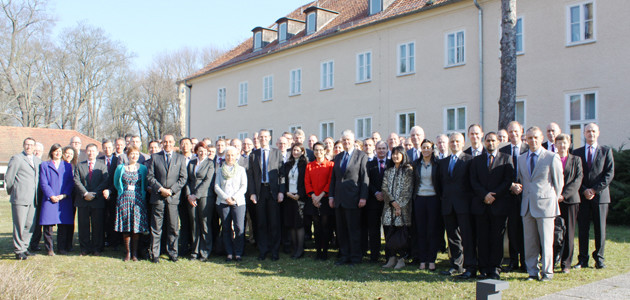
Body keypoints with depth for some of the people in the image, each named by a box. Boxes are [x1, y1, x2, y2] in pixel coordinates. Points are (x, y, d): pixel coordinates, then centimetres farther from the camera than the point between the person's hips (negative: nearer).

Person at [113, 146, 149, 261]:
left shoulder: (143, 168, 6)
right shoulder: (120, 168, 8)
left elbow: (145, 185, 12)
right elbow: (116, 183, 17)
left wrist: (141, 194, 5)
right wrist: (124, 192, 11)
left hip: (138, 200, -1)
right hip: (124, 200, 1)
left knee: (136, 226, -3)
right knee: (125, 227, -1)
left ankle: (135, 253, 5)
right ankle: (127, 253, 8)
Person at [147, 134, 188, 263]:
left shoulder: (180, 158, 9)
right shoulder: (154, 157, 9)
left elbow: (183, 178, 3)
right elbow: (150, 176, 3)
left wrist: (171, 190, -9)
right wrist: (160, 189, -10)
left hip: (173, 197, 0)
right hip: (157, 197, 0)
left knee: (173, 228, 3)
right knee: (156, 228, 3)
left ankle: (172, 253, 14)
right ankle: (155, 254, 11)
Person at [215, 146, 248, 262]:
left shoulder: (241, 170, 12)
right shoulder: (220, 170, 15)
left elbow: (244, 187, 4)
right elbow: (216, 187, 6)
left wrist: (234, 198, -9)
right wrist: (226, 198, -9)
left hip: (238, 202, -1)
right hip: (223, 202, 1)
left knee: (239, 228, -11)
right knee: (226, 228, 1)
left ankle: (238, 253, 0)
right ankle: (229, 253, 9)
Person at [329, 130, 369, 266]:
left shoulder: (361, 156, -2)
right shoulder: (337, 157, 15)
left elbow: (364, 178, -6)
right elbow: (333, 178, 16)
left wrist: (363, 197, -13)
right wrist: (331, 196, 9)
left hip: (353, 199, -5)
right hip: (339, 200, 5)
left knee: (354, 230, 1)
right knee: (341, 230, 9)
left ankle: (355, 257, 11)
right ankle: (344, 256, 19)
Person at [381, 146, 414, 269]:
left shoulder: (408, 170, 1)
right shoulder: (388, 171, 15)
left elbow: (408, 190, -5)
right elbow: (384, 188, 6)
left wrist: (399, 205, -12)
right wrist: (393, 202, -9)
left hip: (403, 206, -4)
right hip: (389, 206, 4)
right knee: (388, 232, 1)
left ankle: (401, 259, 3)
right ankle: (392, 258, 9)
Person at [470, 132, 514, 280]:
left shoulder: (506, 159, 6)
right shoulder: (477, 160, 13)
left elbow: (508, 180, -3)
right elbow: (473, 181, 6)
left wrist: (494, 195, -11)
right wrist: (484, 195, -9)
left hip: (499, 204, -2)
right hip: (481, 205, 2)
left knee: (497, 238, 1)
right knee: (482, 238, 3)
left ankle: (495, 269, 9)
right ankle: (484, 269, 9)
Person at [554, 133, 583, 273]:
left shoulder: (576, 160, 9)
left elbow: (578, 180, -1)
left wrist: (564, 195, -11)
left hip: (570, 200, 1)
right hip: (553, 200, -1)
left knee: (569, 232, 3)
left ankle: (566, 264, 11)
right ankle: (550, 263, 5)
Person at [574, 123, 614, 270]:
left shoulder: (606, 151, 6)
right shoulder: (577, 152, 10)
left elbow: (610, 173, -2)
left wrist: (595, 190, -11)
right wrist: (584, 190, -8)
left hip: (600, 195, -1)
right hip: (582, 196, 1)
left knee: (600, 229, 3)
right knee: (582, 229, 2)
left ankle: (599, 259, 14)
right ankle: (583, 259, 9)